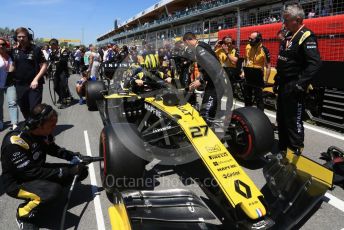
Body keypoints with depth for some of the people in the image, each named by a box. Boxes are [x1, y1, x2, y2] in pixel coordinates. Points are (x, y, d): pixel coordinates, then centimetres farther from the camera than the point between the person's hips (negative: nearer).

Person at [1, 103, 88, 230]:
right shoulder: (15, 142, -30)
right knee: (54, 190, -36)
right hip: (17, 182, -7)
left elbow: (54, 149, 10)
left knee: (80, 171, -5)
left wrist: (76, 156, -5)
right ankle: (24, 214, -6)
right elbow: (32, 172, -30)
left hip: (38, 170, 8)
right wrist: (66, 172, -28)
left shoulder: (43, 132, -8)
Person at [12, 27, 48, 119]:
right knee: (24, 110, 14)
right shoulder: (14, 51, 7)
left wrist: (36, 79, -14)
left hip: (34, 84, -5)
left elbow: (44, 65, -7)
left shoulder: (35, 49, -5)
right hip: (19, 85, 5)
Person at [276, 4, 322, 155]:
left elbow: (315, 63, -24)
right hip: (283, 85, 9)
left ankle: (296, 152, 8)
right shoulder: (288, 35, 13)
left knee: (294, 120, -4)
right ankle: (282, 148, 31)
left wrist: (301, 84, -27)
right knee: (281, 118, 17)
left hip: (294, 87, -9)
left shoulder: (306, 37, -14)